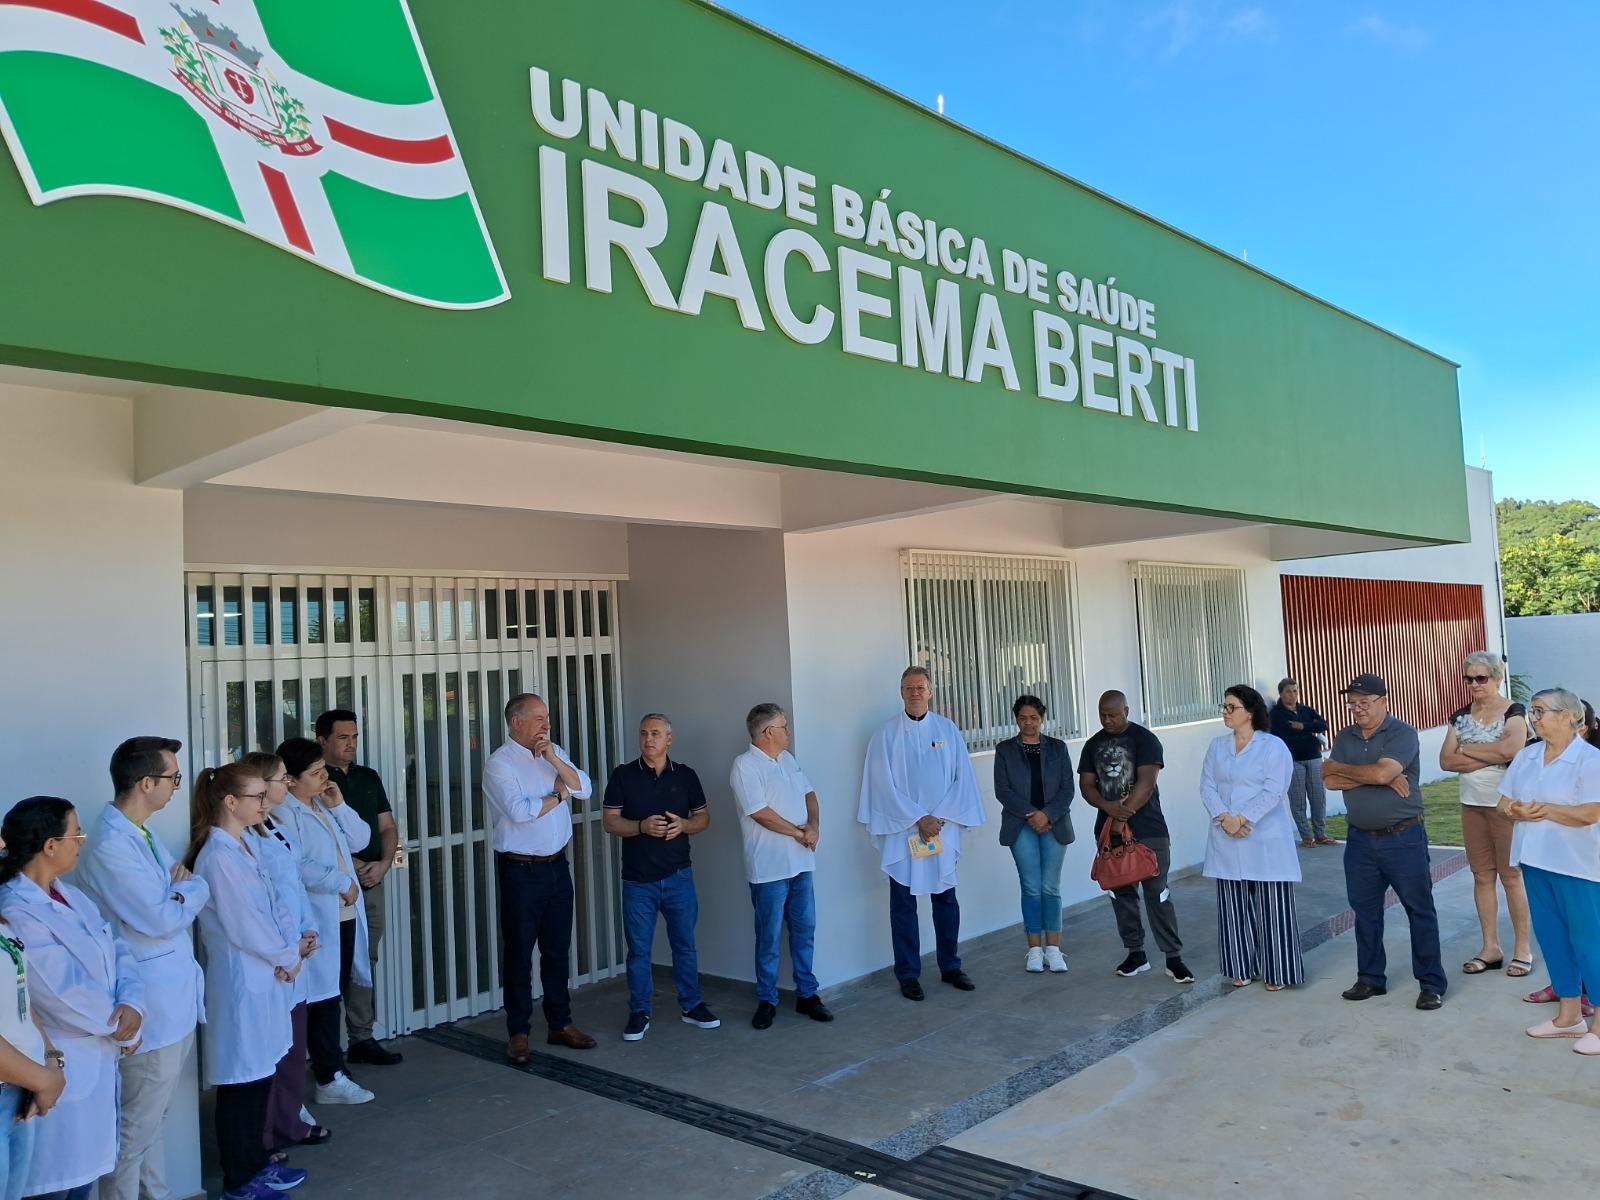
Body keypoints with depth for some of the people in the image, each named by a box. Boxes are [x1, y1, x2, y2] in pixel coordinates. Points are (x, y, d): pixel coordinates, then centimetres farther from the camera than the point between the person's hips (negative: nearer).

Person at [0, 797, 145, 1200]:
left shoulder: (69, 895, 7)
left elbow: (117, 950, 6)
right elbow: (68, 996, -22)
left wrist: (133, 1004, -13)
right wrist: (123, 1030, -9)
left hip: (100, 1058, 8)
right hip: (62, 1068, -8)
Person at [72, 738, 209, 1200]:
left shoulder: (142, 834, 9)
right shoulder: (110, 846, -22)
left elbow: (178, 898, 14)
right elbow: (162, 920, -25)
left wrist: (180, 884, -8)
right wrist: (194, 888, -6)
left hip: (176, 1000, 10)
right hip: (151, 1008, -10)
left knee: (151, 1121, 22)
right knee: (135, 1130, 4)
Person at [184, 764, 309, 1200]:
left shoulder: (250, 845, 7)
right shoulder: (219, 857, -21)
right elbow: (243, 926, -21)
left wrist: (288, 952, -4)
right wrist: (289, 957, -8)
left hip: (265, 976, 9)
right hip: (241, 981, -9)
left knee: (261, 1073, 18)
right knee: (241, 1081, 4)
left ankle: (256, 1163, 32)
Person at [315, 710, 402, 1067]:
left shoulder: (369, 777, 14)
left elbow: (388, 826, 13)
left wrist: (384, 862, -3)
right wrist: (350, 866, -17)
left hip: (372, 884, 6)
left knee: (366, 962, 11)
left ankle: (362, 1038, 20)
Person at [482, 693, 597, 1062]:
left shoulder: (555, 753, 8)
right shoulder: (499, 764, -11)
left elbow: (584, 790, -1)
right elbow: (520, 810, -24)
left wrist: (553, 759, -13)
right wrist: (558, 796, -8)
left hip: (557, 865, 6)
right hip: (520, 870, -6)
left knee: (558, 949, 14)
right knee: (519, 954, 4)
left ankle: (560, 1024, 26)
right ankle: (518, 1033, 16)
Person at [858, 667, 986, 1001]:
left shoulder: (948, 730, 4)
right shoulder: (887, 732, -3)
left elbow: (962, 778, 2)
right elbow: (884, 785, -6)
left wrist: (940, 817, -8)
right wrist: (918, 818, -10)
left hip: (943, 829, 2)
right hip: (901, 830, -2)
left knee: (946, 899, 9)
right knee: (903, 903, 3)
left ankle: (950, 967, 24)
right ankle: (908, 974, 13)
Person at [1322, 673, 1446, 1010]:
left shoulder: (1402, 733, -10)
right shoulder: (1345, 738, 7)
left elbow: (1381, 772, -24)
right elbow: (1331, 781, -5)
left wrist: (1340, 767, -9)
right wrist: (1378, 777, -16)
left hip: (1404, 839, -5)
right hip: (1360, 840, 6)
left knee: (1419, 910, 3)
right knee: (1365, 911, 12)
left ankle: (1432, 984, 13)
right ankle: (1370, 978, 24)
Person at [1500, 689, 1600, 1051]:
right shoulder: (1526, 756, 8)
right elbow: (1504, 804, 10)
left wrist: (1542, 809, -14)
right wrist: (1516, 811, -12)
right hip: (1536, 860, 7)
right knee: (1552, 938, 14)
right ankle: (1569, 1015, 26)